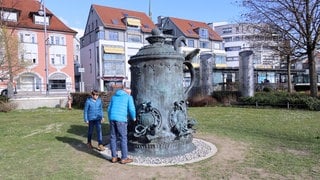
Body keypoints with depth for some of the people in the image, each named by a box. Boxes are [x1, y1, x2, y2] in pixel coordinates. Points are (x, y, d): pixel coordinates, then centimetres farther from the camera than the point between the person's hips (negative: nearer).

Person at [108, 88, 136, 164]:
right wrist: (133, 117, 13)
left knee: (113, 138, 11)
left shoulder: (114, 96, 21)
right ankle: (124, 158, 8)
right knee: (123, 138, 2)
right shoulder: (129, 97, 6)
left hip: (112, 118, 5)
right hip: (121, 119, -5)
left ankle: (114, 157, 18)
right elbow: (131, 109, -5)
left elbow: (109, 109, 16)